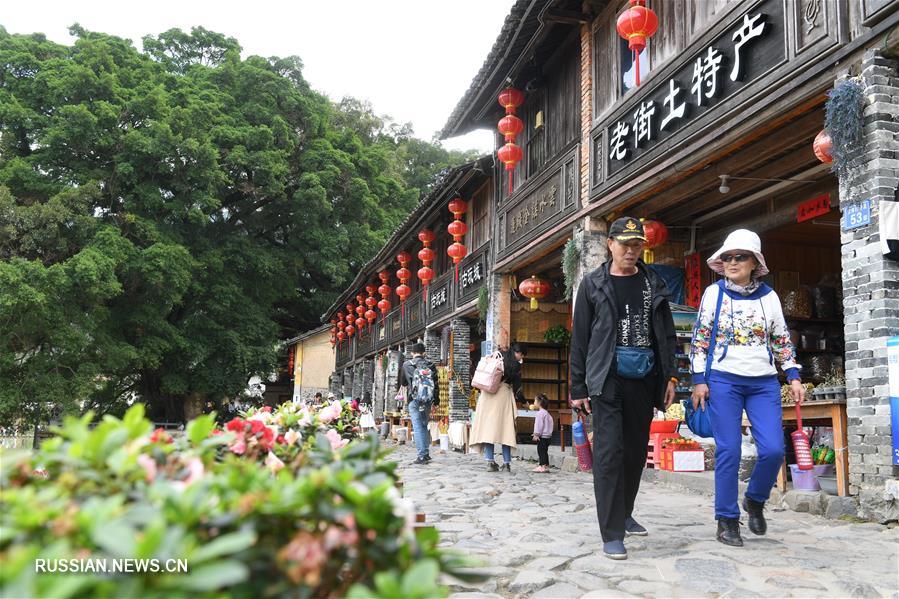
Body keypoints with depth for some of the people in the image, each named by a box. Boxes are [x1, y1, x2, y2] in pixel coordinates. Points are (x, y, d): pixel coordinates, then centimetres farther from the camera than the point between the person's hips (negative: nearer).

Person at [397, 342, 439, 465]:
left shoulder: (407, 365, -1)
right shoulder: (431, 364, 3)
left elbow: (402, 382, 11)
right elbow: (436, 383, 6)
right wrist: (436, 398, 16)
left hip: (414, 399, -3)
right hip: (428, 400, 3)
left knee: (417, 427, -3)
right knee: (424, 425, 16)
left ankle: (422, 456, -9)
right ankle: (426, 453, 17)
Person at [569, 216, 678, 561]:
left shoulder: (653, 284, 12)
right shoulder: (594, 285, 3)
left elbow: (667, 335, 13)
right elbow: (580, 339, 2)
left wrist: (670, 376, 4)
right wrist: (578, 388, -2)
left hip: (644, 379, 4)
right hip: (608, 379, -4)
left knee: (636, 451, 11)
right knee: (609, 451, -11)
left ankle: (624, 514, 30)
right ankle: (612, 533, -8)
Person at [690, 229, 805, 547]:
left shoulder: (769, 296, 8)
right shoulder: (714, 293, 2)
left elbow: (782, 340, 14)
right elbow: (700, 339, 2)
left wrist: (794, 377, 6)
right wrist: (699, 380, -4)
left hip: (764, 383, 2)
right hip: (723, 380, -2)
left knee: (773, 450, -8)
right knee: (728, 451, -4)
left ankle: (754, 500, 20)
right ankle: (727, 520, 8)